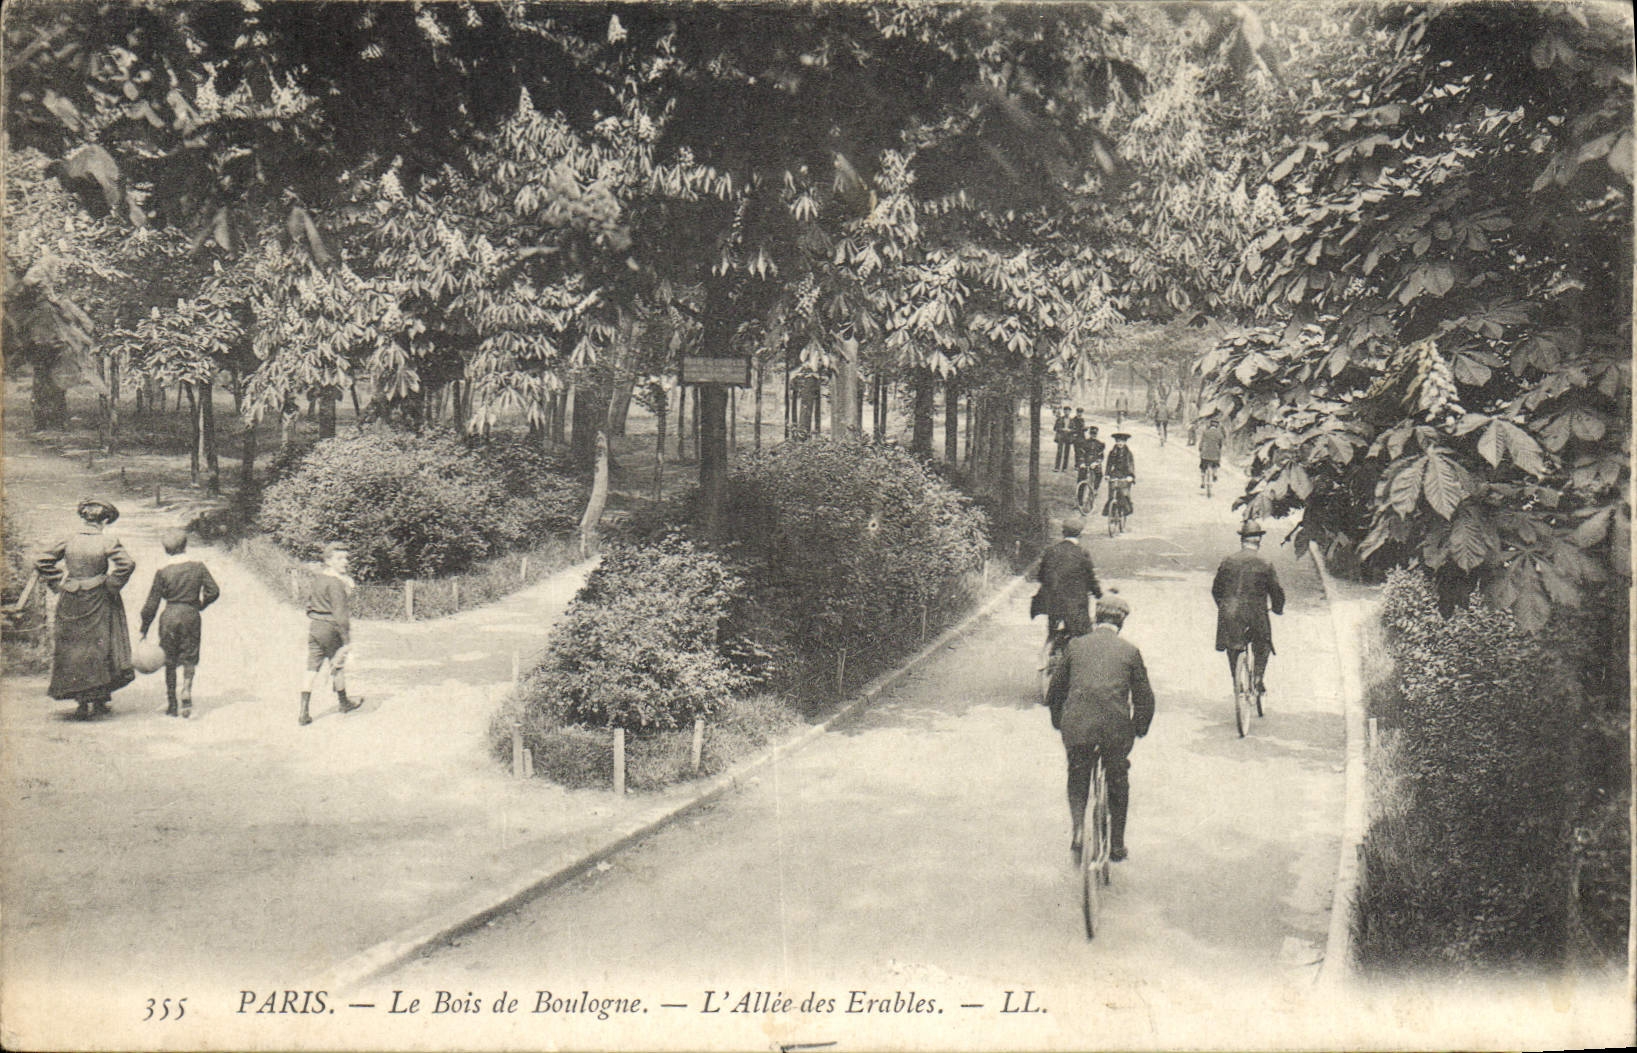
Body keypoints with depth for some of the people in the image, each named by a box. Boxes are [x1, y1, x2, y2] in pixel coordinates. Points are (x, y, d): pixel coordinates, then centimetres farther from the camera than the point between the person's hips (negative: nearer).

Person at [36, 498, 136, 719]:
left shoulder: (69, 541, 1)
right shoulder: (107, 542, -9)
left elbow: (42, 561, 1)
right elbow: (126, 564, -21)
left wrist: (59, 584, 5)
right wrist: (112, 585, -9)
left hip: (70, 604, 3)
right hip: (99, 604, -3)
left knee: (73, 649, 11)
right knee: (100, 649, 8)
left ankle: (82, 702, 11)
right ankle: (99, 699, 10)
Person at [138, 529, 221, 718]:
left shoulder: (163, 572, -4)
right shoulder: (198, 567, -1)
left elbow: (152, 603, -2)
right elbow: (213, 591, -3)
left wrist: (144, 628, 5)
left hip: (169, 617, 0)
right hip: (191, 616, 0)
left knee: (169, 661, 9)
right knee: (189, 659, 8)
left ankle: (171, 705, 12)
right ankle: (187, 691, -13)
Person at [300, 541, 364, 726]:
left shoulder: (316, 580, 9)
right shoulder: (336, 584, -18)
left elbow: (309, 607, 18)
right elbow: (340, 614, -21)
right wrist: (347, 640, -19)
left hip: (314, 627, 7)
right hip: (330, 628, -7)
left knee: (312, 669, 4)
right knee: (338, 666, 13)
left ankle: (304, 712, -2)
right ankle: (344, 702, 32)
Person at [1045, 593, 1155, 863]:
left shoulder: (1075, 645, 9)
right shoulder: (1130, 651, 6)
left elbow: (1054, 691, 14)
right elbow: (1145, 698, 7)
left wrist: (1059, 722, 27)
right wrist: (1139, 729, 22)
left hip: (1077, 728, 1)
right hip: (1117, 729, -1)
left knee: (1077, 780, 22)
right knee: (1118, 784, 20)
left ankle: (1077, 828, 0)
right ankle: (1117, 846, 25)